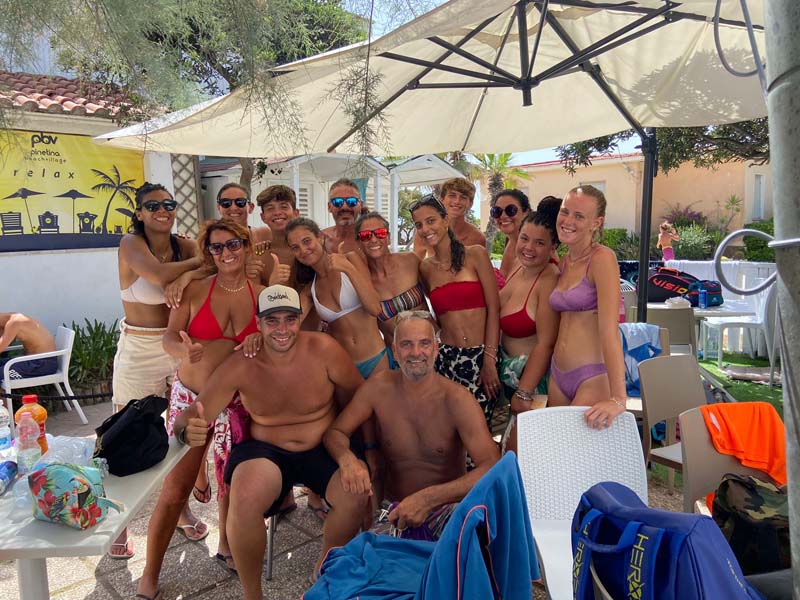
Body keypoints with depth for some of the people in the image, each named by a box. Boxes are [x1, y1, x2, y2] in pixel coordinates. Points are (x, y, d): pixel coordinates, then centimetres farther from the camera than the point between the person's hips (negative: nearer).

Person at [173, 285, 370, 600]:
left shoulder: (323, 349, -14)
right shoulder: (239, 366, -12)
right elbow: (191, 415, -8)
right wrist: (188, 430, -33)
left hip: (324, 448, 1)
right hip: (266, 451, 0)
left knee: (356, 494, -26)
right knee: (245, 500, -32)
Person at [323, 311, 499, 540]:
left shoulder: (457, 399, -13)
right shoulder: (378, 388, -4)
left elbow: (492, 468, -21)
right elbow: (335, 432, 3)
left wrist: (427, 498, -31)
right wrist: (346, 459, -22)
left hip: (446, 509, -3)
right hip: (395, 512, 3)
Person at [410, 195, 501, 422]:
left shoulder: (475, 254, -1)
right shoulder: (425, 268, 9)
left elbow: (494, 310, -5)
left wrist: (489, 360, -9)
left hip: (482, 356, -3)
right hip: (446, 358, 3)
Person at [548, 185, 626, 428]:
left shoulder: (602, 258, -12)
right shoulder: (564, 261, 10)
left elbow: (609, 331, -22)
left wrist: (618, 399, -28)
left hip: (593, 379, -7)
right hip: (558, 376, 7)